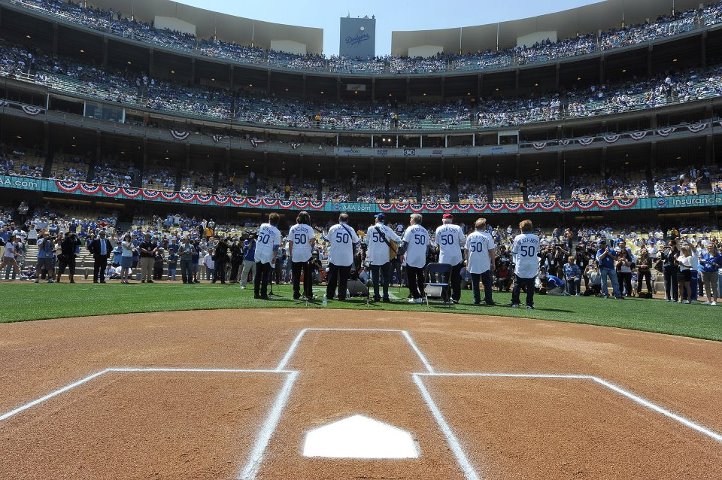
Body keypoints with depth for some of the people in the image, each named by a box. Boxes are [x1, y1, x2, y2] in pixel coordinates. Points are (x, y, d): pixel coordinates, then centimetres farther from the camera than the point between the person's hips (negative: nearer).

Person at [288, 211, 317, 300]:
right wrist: (313, 244, 6)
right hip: (306, 255, -2)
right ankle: (308, 294, 5)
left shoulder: (293, 228, 5)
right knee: (307, 275, 6)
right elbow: (312, 240, -16)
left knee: (296, 276, 8)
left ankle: (296, 294, 7)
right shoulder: (309, 228, -4)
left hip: (295, 255, 2)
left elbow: (290, 242, 4)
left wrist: (290, 254, 9)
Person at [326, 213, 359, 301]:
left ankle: (329, 295, 13)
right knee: (343, 279, 7)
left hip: (334, 257, 1)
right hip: (347, 259, 0)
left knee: (332, 277, 11)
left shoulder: (333, 228, -1)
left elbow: (328, 240, 7)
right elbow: (356, 242, 7)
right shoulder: (351, 229, -2)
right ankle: (342, 296, 6)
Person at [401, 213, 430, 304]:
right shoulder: (425, 230, 10)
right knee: (420, 278, 14)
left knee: (411, 278, 0)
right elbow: (428, 244, 10)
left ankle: (416, 297, -2)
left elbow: (405, 243, -10)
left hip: (411, 258, -5)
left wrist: (402, 253, -3)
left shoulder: (410, 229, -5)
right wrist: (424, 254, 17)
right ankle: (422, 296, 14)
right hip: (422, 259, 5)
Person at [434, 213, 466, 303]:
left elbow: (437, 244, 10)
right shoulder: (457, 228, -1)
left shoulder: (438, 229, 5)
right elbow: (463, 241, -2)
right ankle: (455, 298, 9)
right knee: (456, 279, 8)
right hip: (456, 257, -1)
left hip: (443, 258, 1)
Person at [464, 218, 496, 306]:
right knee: (487, 283, 5)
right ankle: (489, 301, 5)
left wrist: (467, 262, 15)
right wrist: (493, 262, 0)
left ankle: (476, 300, 8)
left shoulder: (470, 236, 3)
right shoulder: (487, 236, -7)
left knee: (475, 283, 8)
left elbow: (467, 250, 7)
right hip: (485, 264, -3)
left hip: (473, 264, 3)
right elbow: (491, 251, -8)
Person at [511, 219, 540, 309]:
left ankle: (515, 302, 8)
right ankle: (529, 304, 9)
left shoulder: (518, 238, -7)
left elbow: (514, 252, -2)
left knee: (517, 284, 8)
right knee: (530, 285, 8)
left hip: (520, 265, -2)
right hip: (532, 266, 2)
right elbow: (537, 251, 10)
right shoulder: (536, 238, 0)